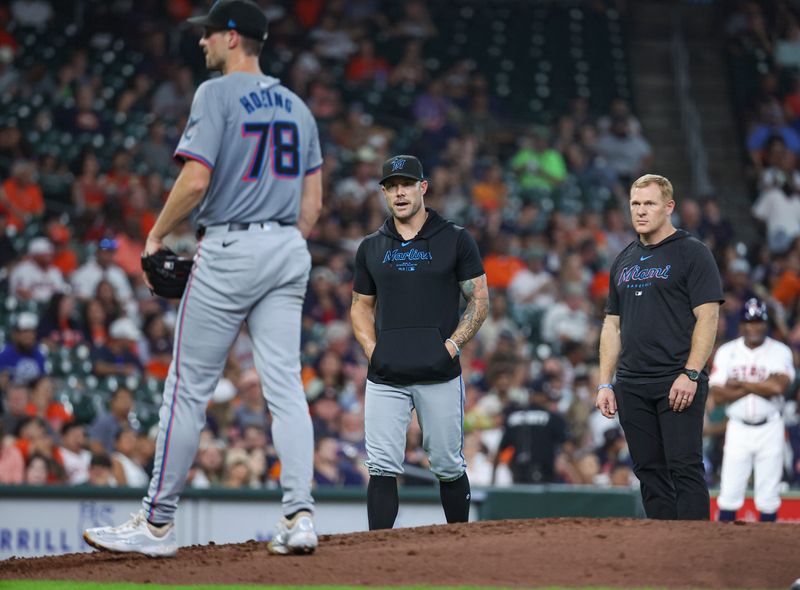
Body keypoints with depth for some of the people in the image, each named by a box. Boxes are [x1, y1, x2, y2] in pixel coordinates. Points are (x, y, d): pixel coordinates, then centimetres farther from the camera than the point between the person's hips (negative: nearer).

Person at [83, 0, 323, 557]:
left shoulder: (217, 94, -8)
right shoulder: (296, 105, 14)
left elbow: (196, 181, -16)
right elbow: (312, 202, 13)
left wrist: (156, 236, -3)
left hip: (229, 249, -7)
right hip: (289, 250, 7)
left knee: (190, 386, -1)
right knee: (285, 386, 4)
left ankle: (158, 522, 4)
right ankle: (300, 516, -6)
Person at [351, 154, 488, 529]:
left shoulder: (455, 239, 4)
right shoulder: (371, 247, 13)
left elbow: (480, 299, 5)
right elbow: (361, 306, 20)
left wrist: (452, 346, -7)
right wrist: (372, 349, 3)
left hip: (439, 374, -2)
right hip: (385, 377, 2)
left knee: (448, 467, 4)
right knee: (382, 468, -6)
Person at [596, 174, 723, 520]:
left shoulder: (692, 253, -2)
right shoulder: (623, 261, 18)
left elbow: (708, 317, -8)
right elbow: (612, 325, 20)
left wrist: (690, 375, -17)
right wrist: (605, 384, 11)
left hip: (679, 385, -6)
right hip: (632, 387, 6)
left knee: (684, 467, -10)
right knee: (649, 471, 6)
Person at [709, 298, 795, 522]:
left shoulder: (780, 351, -1)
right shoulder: (726, 351, 2)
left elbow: (778, 387, -19)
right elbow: (717, 394, -8)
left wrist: (740, 383, -13)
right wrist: (759, 387, -13)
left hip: (770, 428, -1)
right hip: (738, 428, 1)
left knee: (769, 495, 1)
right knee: (730, 491, -3)